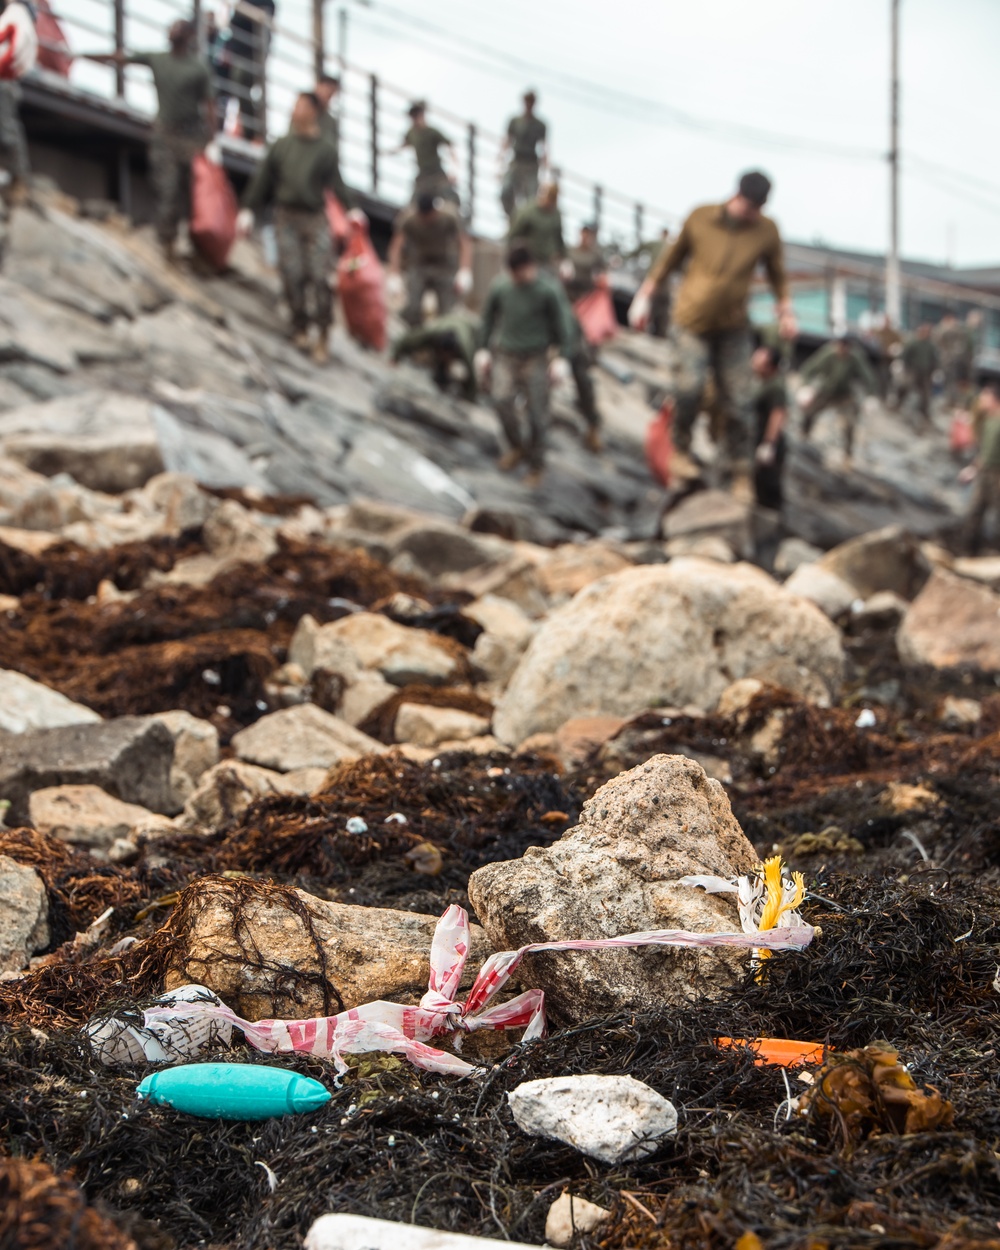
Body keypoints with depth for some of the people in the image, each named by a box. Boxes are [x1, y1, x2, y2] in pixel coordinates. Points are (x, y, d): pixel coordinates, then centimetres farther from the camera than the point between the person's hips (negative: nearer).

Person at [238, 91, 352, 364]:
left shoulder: (326, 150, 6)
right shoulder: (281, 147, 11)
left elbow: (337, 185, 1)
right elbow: (263, 179, 13)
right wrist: (248, 209, 9)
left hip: (316, 218, -2)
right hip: (287, 218, 2)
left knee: (320, 277, -8)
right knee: (293, 275, -5)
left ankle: (323, 336, -3)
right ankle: (300, 329, 8)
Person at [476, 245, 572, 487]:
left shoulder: (546, 290, -9)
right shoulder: (499, 287, -3)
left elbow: (559, 324, 1)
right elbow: (488, 319, 10)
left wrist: (562, 358, 1)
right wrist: (484, 349, 13)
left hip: (535, 358, -2)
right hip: (504, 355, 2)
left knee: (537, 413, -2)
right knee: (502, 399, -16)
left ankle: (536, 466, 14)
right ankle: (517, 447, 9)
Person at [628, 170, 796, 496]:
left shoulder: (766, 231, -3)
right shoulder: (700, 218, -6)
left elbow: (777, 273, 12)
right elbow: (671, 257, 6)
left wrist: (785, 311, -1)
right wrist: (645, 296, 7)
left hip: (733, 328, 2)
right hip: (691, 322, -2)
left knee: (738, 402, -1)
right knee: (689, 387, -20)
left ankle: (738, 473, 11)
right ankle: (681, 449, 6)